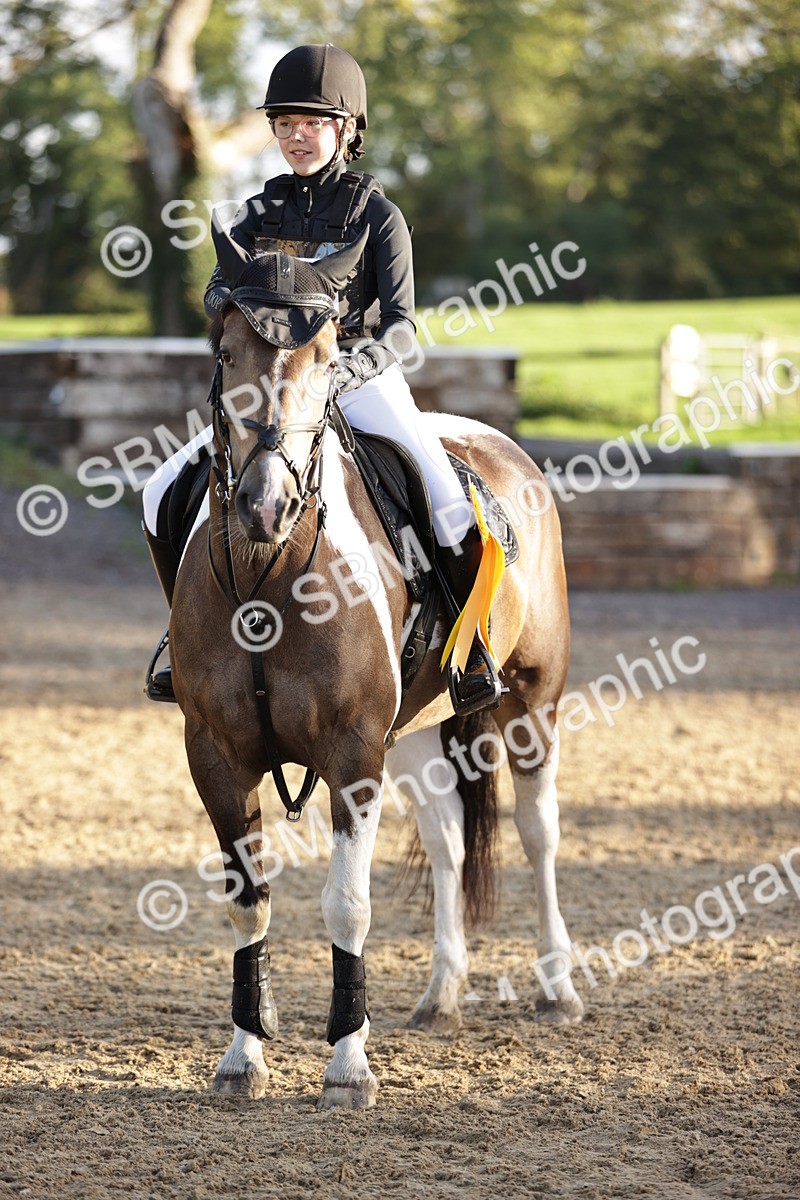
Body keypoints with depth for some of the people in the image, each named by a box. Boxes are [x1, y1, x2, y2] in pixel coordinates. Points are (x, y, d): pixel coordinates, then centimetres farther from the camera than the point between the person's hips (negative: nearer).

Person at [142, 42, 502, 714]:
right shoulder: (262, 212, 9)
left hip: (364, 381, -4)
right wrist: (234, 299, -27)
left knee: (452, 504, -25)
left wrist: (359, 364, -32)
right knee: (164, 496, -5)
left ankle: (474, 645, -4)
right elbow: (216, 290, -2)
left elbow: (401, 323, -11)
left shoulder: (376, 215, -3)